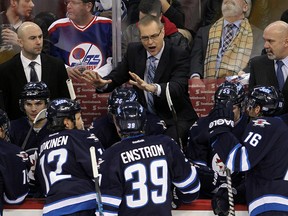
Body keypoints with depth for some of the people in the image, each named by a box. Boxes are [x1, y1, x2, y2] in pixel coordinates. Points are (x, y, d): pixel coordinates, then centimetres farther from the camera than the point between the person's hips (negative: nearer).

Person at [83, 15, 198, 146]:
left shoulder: (179, 55, -10)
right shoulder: (134, 51, 5)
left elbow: (178, 87, -26)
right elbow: (116, 77, 7)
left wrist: (153, 88, -48)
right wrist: (101, 83, -19)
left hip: (175, 119, -4)